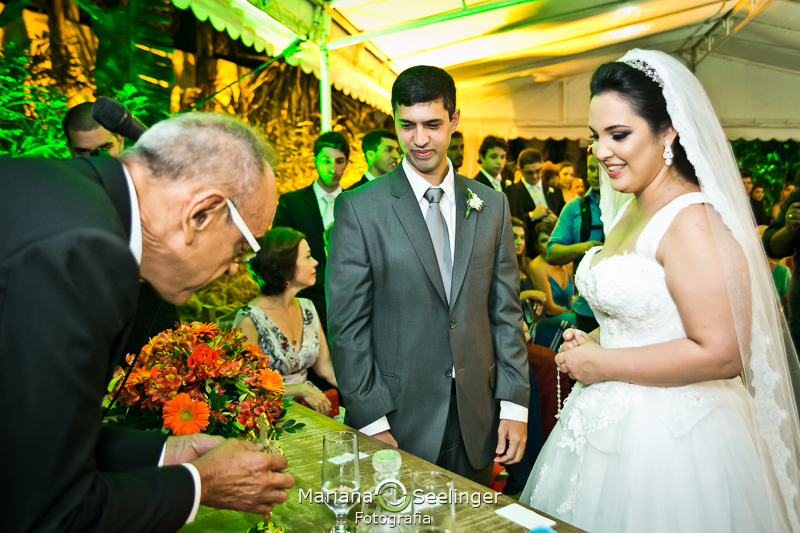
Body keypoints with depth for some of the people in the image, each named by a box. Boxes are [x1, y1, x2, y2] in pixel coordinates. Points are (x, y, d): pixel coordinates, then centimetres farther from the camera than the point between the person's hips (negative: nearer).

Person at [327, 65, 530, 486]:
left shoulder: (491, 205, 5)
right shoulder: (359, 208, -6)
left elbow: (505, 311, 6)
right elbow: (348, 325, -8)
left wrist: (515, 404, 1)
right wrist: (372, 423, -11)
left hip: (476, 419, 3)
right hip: (398, 419, -3)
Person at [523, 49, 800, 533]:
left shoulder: (692, 221, -19)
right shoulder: (631, 212, 8)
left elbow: (721, 354, -25)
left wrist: (604, 364, -17)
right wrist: (590, 342, 2)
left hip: (666, 439, -8)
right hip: (610, 423, 9)